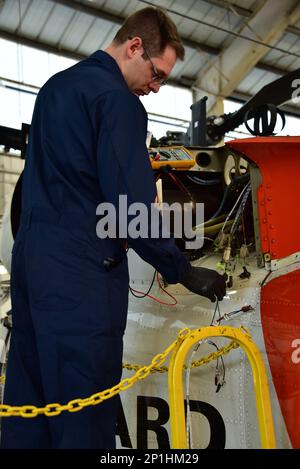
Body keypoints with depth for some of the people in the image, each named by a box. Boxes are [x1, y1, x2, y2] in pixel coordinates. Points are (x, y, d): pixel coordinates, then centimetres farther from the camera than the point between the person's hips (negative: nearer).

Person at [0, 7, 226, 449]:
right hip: (80, 269, -9)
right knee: (85, 416, -1)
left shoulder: (55, 86, 18)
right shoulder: (117, 99, -11)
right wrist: (185, 272, -9)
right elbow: (132, 205, -17)